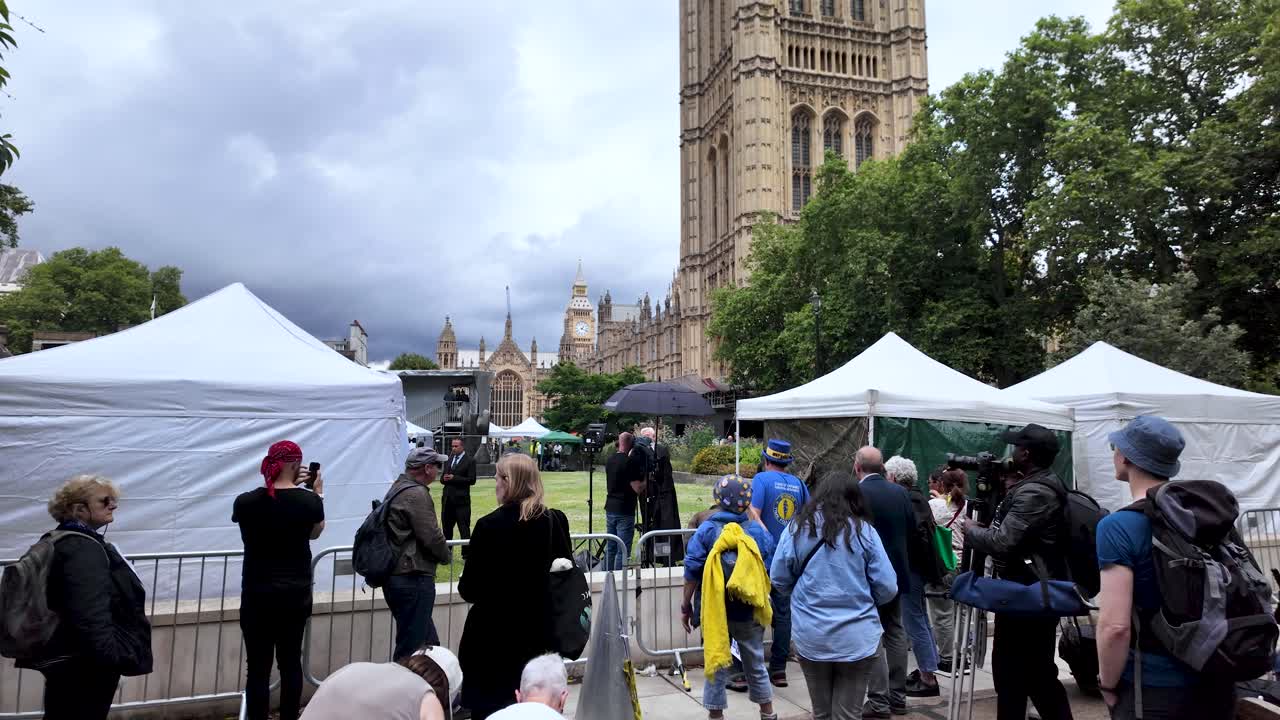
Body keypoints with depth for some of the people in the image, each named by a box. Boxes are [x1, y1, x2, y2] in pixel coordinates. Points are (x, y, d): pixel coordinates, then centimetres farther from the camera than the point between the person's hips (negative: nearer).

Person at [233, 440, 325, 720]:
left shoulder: (245, 502, -11)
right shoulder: (309, 500, -10)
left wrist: (285, 487, 11)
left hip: (257, 596, -1)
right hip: (297, 594, 1)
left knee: (258, 666, 5)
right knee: (291, 661, 15)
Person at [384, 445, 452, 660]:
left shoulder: (398, 488, 14)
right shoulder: (416, 494, -17)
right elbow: (432, 536, -21)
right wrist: (445, 555, -1)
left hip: (396, 575, 10)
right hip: (413, 578, -10)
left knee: (429, 642, 20)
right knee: (411, 648, -1)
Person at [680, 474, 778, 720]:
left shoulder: (706, 530, -10)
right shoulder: (758, 531, -6)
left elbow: (692, 572, -10)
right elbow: (770, 572, -1)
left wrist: (686, 606, -1)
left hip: (715, 611, -2)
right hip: (749, 611, 2)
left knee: (716, 663, 12)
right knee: (756, 665, 19)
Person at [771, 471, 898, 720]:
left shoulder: (798, 528, -6)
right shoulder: (864, 531, -8)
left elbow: (778, 580, 0)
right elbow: (887, 588, -6)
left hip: (810, 637, 1)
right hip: (857, 637, -1)